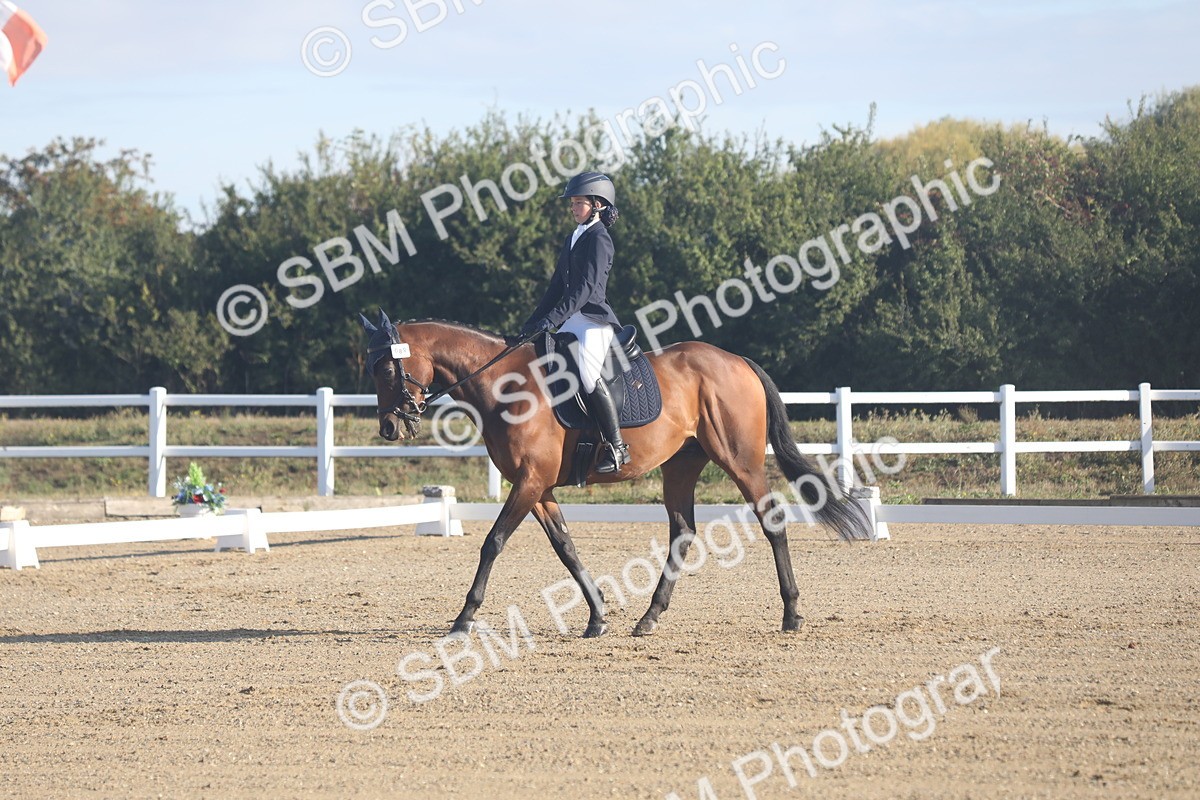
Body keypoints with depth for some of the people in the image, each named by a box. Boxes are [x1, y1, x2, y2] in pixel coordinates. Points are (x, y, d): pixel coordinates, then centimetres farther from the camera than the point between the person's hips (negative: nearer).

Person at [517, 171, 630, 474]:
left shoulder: (598, 238, -9)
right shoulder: (573, 239, 19)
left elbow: (586, 286, -19)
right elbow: (558, 286, 21)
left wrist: (554, 318, -26)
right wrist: (533, 321, 13)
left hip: (594, 318, -10)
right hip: (573, 320, 10)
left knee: (588, 370, -27)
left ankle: (616, 446, -25)